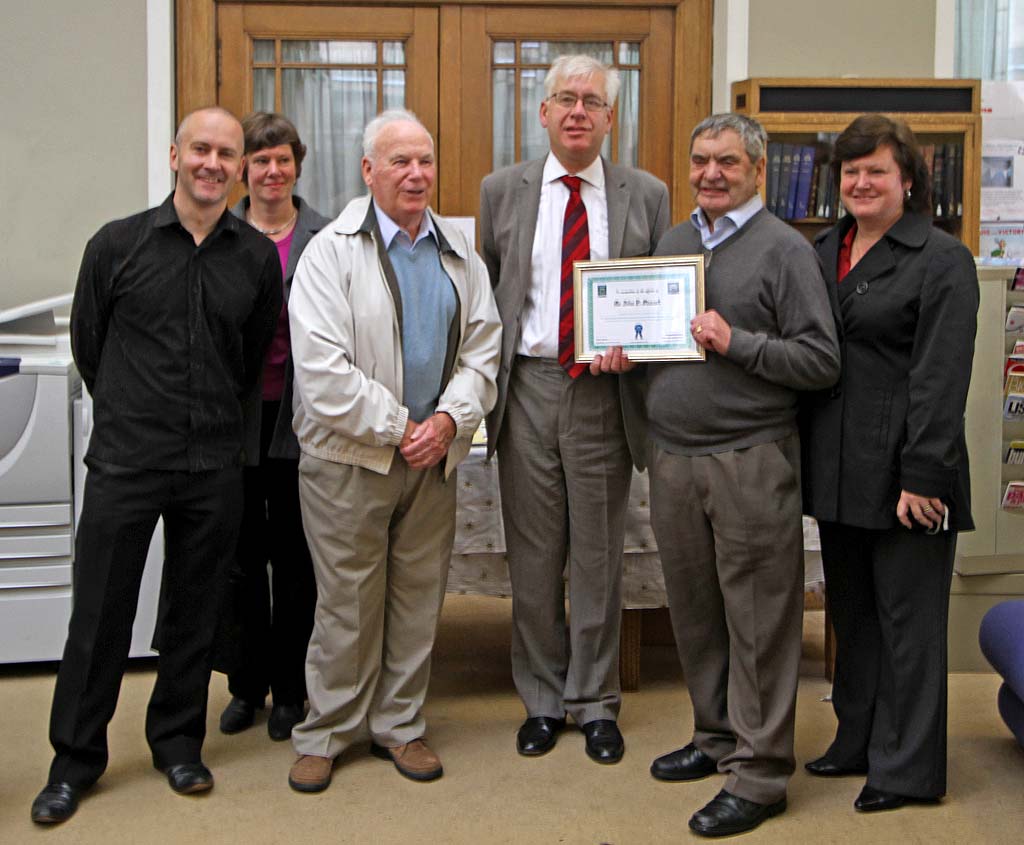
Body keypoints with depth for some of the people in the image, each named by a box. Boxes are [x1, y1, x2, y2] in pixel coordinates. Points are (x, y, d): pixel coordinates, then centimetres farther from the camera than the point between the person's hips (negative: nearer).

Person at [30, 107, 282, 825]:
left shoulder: (258, 256, 4)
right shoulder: (117, 245, -1)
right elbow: (88, 344, 9)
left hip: (214, 468, 2)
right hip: (125, 462, -2)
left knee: (195, 612, 12)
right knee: (100, 612, 4)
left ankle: (178, 742, 29)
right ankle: (77, 757, 20)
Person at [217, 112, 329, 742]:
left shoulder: (326, 237, 0)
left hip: (299, 414, -1)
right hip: (235, 413, 1)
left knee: (295, 555, 8)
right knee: (241, 553, 10)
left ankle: (290, 689, 21)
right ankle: (247, 683, 25)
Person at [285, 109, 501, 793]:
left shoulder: (459, 254, 9)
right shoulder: (332, 251, -7)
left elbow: (482, 349, 7)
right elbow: (323, 370, -15)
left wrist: (448, 420, -9)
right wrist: (397, 429, -14)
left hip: (434, 455, 5)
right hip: (349, 456, -4)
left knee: (419, 597, 12)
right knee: (347, 602, 4)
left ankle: (400, 725, 28)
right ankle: (327, 732, 21)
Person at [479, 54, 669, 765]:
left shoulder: (647, 196, 5)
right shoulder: (503, 191, 7)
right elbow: (484, 298, 10)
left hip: (605, 392, 0)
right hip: (529, 387, 1)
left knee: (599, 557, 7)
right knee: (533, 557, 8)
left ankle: (596, 704, 22)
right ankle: (543, 699, 24)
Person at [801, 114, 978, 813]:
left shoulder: (942, 260, -7)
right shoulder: (823, 252, 14)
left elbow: (942, 378, -14)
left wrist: (924, 475, -19)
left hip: (901, 474, -7)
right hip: (837, 472, 7)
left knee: (907, 618, 3)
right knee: (851, 615, 16)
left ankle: (908, 768, 15)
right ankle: (858, 742, 31)